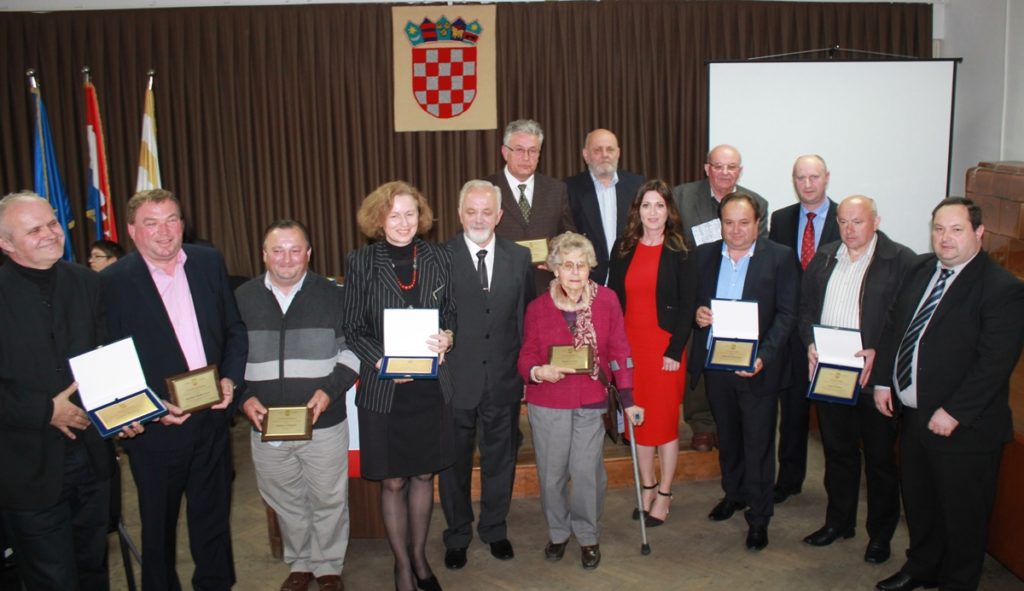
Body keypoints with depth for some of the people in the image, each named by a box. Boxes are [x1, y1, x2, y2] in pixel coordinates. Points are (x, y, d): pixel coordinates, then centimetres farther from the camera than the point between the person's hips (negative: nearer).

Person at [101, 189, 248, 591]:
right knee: (158, 523, 15)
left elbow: (235, 329, 7)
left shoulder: (209, 262, 2)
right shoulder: (112, 281, -9)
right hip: (156, 423, -3)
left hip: (212, 417, 3)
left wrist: (231, 378, -6)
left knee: (213, 513, 18)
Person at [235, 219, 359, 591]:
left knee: (329, 500, 8)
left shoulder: (332, 296, -2)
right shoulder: (242, 299, 3)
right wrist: (244, 397, -6)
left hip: (324, 421, -2)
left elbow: (352, 350, 1)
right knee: (285, 503, 15)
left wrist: (330, 389, -13)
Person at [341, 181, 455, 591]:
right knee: (392, 481, 9)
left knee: (424, 475, 15)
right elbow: (353, 330, -3)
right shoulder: (360, 263, -4)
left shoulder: (439, 258, 2)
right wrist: (383, 362, -18)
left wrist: (448, 337, -12)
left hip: (431, 385, 2)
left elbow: (452, 313, 9)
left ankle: (419, 556, 36)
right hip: (383, 388, -2)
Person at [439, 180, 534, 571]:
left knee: (500, 458, 17)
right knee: (454, 461, 13)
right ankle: (457, 536, 32)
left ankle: (495, 530, 37)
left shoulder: (519, 257, 2)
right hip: (454, 378, -2)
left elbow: (527, 317, 5)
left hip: (503, 379, 3)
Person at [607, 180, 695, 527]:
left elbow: (687, 305, -5)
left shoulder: (679, 253, -4)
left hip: (665, 347, -3)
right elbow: (614, 299, 7)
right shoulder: (623, 249, 5)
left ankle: (664, 495, 18)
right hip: (629, 345, 4)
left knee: (665, 420, 4)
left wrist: (675, 351, -12)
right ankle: (647, 488, 26)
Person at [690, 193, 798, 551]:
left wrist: (764, 356, -19)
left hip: (756, 367, -4)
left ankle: (759, 517, 18)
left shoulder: (780, 257, -6)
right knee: (727, 437, 19)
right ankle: (733, 494, 39)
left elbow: (786, 314, -8)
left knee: (758, 444, 4)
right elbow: (692, 299, 13)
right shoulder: (704, 255, 5)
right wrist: (696, 312, -11)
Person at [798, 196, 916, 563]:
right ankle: (839, 522, 33)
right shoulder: (824, 258, 9)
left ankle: (880, 533, 24)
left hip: (874, 376, -5)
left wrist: (878, 353, -22)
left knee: (880, 457, 9)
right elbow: (806, 306, 12)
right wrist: (810, 343, -3)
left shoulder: (901, 261, -8)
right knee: (837, 451, 17)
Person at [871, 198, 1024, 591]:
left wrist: (953, 412, -22)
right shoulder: (921, 270, 5)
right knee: (917, 500, 23)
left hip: (962, 425, -7)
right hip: (912, 413, 7)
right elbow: (893, 326, 11)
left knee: (962, 513, 11)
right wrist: (883, 380, 4)